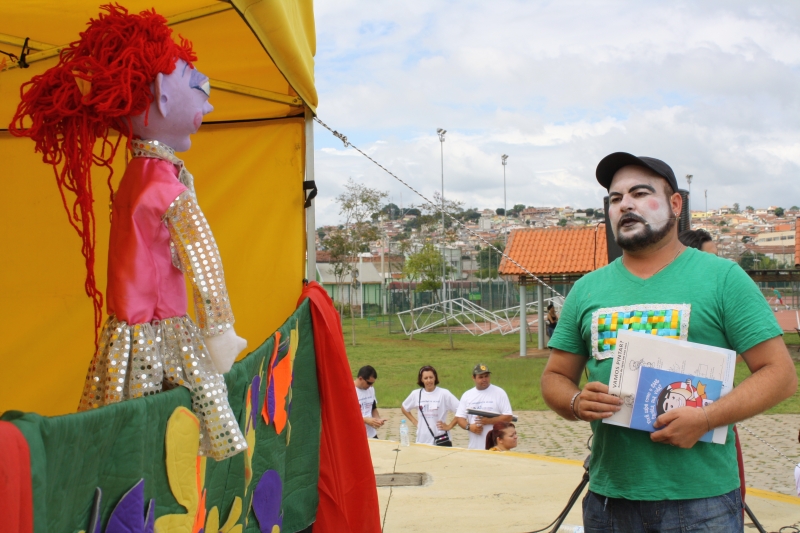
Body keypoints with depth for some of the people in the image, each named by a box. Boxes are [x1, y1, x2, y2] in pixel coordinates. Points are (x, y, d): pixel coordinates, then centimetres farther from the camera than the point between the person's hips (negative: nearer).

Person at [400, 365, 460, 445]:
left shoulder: (444, 393, -7)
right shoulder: (416, 394, 5)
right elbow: (404, 408, 22)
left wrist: (449, 426, -7)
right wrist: (415, 422, 12)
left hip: (440, 441, -3)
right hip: (422, 440, 3)